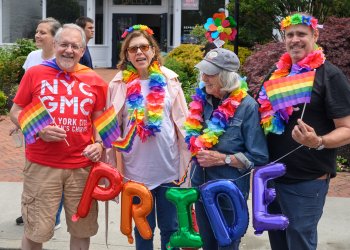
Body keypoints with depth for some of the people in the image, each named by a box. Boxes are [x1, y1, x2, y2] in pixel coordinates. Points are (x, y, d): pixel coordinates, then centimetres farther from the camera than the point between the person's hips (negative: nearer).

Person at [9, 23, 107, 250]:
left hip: (82, 166, 2)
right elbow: (16, 112, 3)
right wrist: (39, 131, -14)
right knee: (36, 231, 5)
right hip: (41, 165, -2)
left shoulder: (94, 80, 4)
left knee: (83, 229, 13)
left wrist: (99, 143, -6)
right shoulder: (34, 73, -1)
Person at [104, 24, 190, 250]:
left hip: (169, 168, 0)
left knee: (170, 227, 12)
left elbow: (182, 123, 2)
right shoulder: (119, 84, -2)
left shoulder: (169, 80, -1)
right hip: (136, 169, 0)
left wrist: (187, 162, 1)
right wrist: (115, 167, 1)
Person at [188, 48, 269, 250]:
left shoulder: (247, 106, -16)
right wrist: (198, 152, 1)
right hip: (201, 188, 5)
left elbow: (259, 158, -17)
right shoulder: (201, 101, 0)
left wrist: (222, 159, -21)